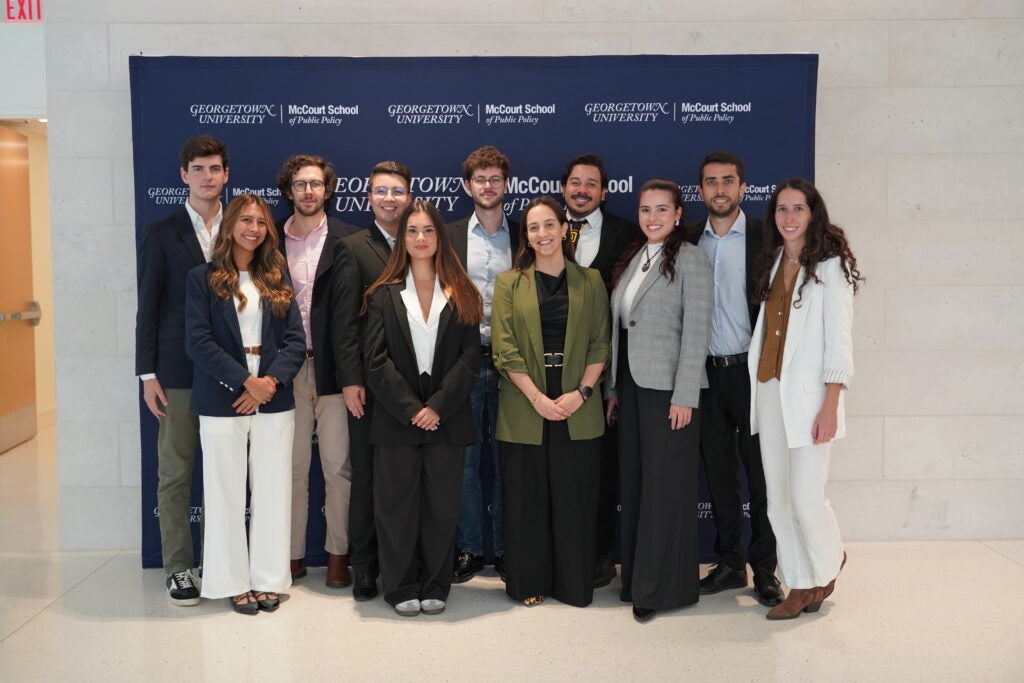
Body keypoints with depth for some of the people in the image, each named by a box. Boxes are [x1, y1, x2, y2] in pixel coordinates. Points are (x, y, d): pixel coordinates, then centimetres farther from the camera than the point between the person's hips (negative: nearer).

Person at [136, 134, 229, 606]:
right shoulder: (161, 234, 2)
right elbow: (148, 307, 1)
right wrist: (148, 374, -4)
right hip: (179, 370, -1)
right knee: (175, 473, 4)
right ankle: (179, 567, 14)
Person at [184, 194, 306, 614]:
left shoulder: (277, 280, 11)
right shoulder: (203, 278, 1)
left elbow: (296, 340, 4)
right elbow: (198, 342, -8)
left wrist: (271, 381, -12)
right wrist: (245, 381, -14)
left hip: (274, 402, 3)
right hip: (222, 402, -3)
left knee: (272, 491, 6)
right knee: (226, 493, 3)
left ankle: (268, 579, 17)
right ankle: (234, 582, 15)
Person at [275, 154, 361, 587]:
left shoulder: (348, 240, 3)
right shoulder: (271, 242, 9)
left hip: (333, 367, -2)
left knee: (338, 466, 2)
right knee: (290, 467, 7)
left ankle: (338, 553, 14)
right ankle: (292, 555, 18)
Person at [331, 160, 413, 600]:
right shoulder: (353, 249, 3)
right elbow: (343, 321, -3)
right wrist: (351, 380, -11)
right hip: (370, 384, -2)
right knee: (366, 474, 4)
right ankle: (364, 565, 15)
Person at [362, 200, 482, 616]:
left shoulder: (462, 296, 7)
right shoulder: (384, 294, 5)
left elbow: (470, 358, 0)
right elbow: (376, 360, -3)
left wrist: (437, 407, -11)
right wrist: (410, 409, -12)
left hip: (447, 418, 1)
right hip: (396, 418, -1)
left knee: (442, 505, 6)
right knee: (397, 504, 4)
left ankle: (435, 587, 19)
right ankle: (401, 588, 17)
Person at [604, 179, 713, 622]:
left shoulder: (690, 260, -7)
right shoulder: (632, 259, 14)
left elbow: (696, 331, -12)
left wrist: (684, 396, -17)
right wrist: (613, 388, 11)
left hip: (669, 388, -7)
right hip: (632, 386, 7)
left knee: (665, 486, -1)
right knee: (633, 483, 10)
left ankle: (660, 588, 8)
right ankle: (637, 580, 20)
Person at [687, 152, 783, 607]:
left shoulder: (766, 238, -4)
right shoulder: (689, 240, 7)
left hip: (751, 371, -4)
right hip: (706, 373, 4)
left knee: (761, 474, 3)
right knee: (719, 475, 12)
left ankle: (765, 569, 14)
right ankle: (730, 563, 23)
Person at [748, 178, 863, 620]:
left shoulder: (830, 265, -5)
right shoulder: (773, 262, 14)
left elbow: (839, 339, -10)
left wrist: (830, 406, -16)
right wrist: (757, 391, 7)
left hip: (807, 394, -6)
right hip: (769, 392, 6)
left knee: (806, 498, -8)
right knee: (778, 500, 7)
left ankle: (830, 563, 22)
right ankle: (799, 587, 20)